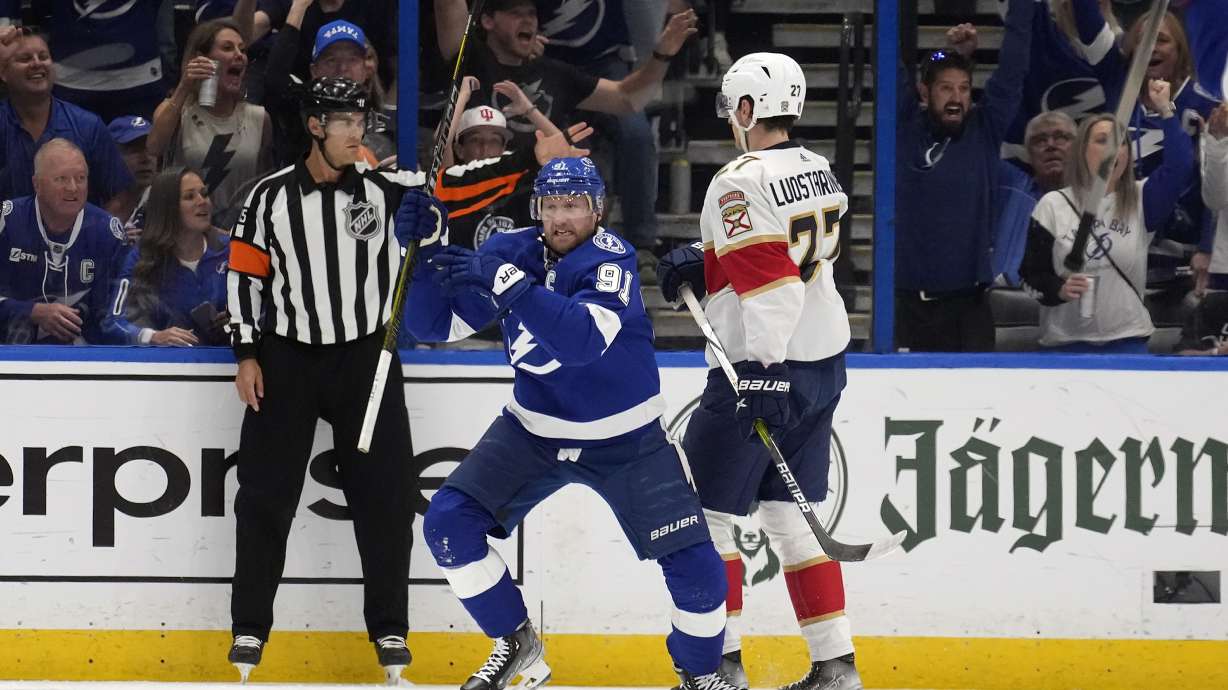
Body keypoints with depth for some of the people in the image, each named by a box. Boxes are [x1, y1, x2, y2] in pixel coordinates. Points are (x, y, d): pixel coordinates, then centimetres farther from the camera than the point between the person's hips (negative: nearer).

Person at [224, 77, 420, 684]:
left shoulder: (384, 189, -3)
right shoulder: (271, 197, -3)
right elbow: (245, 275, 2)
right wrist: (247, 354, -3)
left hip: (366, 360, 0)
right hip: (287, 361, 0)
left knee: (385, 497, 0)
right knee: (265, 494, 2)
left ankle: (389, 629, 11)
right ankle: (250, 627, 12)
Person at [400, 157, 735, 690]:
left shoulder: (610, 258, -22)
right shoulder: (508, 252, -7)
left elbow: (585, 339, -40)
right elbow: (433, 324, -4)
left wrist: (506, 283, -44)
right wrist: (429, 251, -21)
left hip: (625, 441, -4)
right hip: (534, 431, 4)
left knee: (694, 565, -12)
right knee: (449, 523, -12)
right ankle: (516, 644, 7)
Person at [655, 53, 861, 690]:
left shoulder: (740, 184, -17)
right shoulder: (819, 173, 10)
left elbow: (771, 284, -24)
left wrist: (763, 372, -24)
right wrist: (702, 266, 8)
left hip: (762, 370, -8)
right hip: (824, 362, 8)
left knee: (701, 512, 3)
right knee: (790, 514, 13)